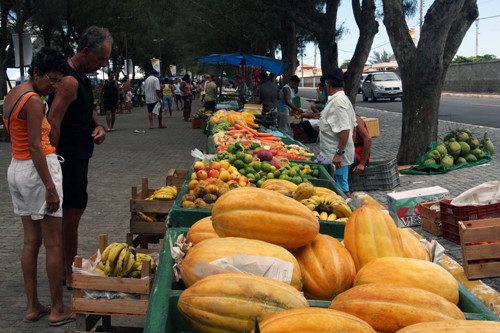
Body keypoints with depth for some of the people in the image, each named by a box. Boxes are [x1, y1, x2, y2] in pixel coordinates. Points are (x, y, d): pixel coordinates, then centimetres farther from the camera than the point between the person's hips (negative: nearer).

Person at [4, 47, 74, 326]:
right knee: (54, 243, 1)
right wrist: (50, 187, -20)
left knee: (31, 241, 13)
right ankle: (58, 309, 10)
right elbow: (35, 147, -21)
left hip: (16, 168, 9)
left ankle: (33, 307, 20)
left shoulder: (12, 94, 11)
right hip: (37, 169, -9)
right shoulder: (34, 101, -17)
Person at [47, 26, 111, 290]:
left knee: (71, 211, 18)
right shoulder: (69, 81, -20)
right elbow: (53, 122, -24)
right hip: (68, 156, -10)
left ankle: (67, 267, 31)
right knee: (73, 212, -4)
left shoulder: (82, 77, 13)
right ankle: (70, 275, 6)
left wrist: (98, 126, 4)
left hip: (79, 154, 11)